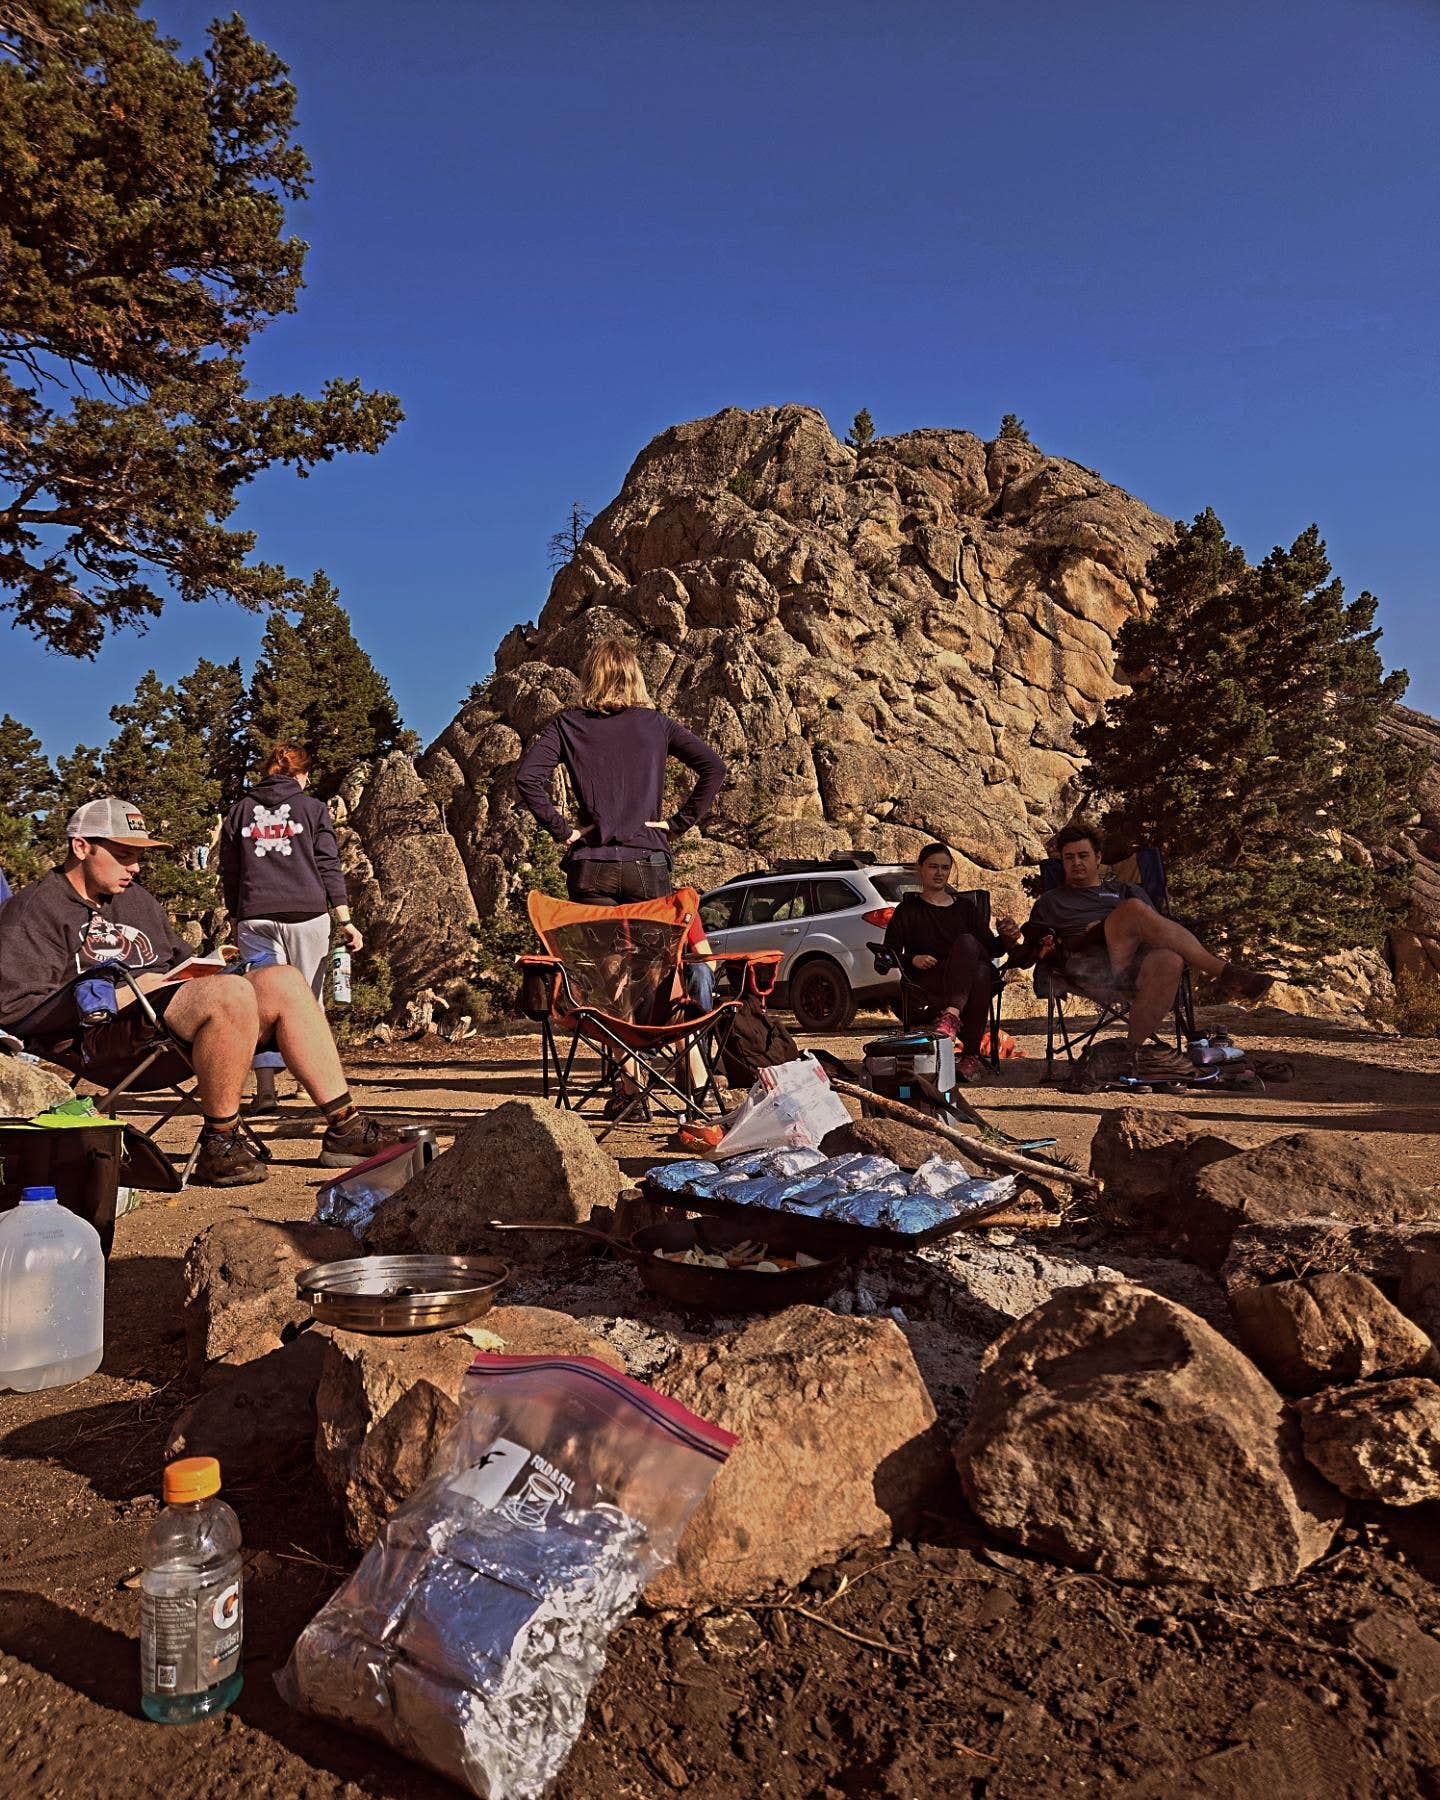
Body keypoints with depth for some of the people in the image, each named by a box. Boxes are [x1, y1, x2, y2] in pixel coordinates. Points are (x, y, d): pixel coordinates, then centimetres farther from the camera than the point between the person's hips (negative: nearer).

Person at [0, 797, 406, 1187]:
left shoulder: (137, 899, 30)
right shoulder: (33, 911, 4)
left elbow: (182, 960, 36)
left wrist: (208, 968, 10)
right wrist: (123, 994, -15)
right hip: (106, 1032, -8)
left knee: (281, 979, -13)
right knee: (232, 992, -33)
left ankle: (344, 1126, -15)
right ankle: (218, 1144, -24)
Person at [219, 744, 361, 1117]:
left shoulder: (240, 811, 15)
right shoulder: (313, 808, 7)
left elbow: (228, 873, 15)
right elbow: (329, 866, 1)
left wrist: (236, 919, 23)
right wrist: (345, 920, 0)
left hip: (254, 917, 2)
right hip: (306, 915, -2)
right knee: (308, 999, 4)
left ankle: (266, 1089, -9)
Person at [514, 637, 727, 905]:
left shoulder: (568, 725, 5)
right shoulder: (657, 724, 7)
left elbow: (526, 777, -8)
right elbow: (714, 768, 0)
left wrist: (561, 830, -2)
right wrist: (678, 825, 3)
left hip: (590, 868, 0)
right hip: (648, 865, 0)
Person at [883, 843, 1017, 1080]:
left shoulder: (965, 907, 25)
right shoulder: (907, 911, 18)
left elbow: (990, 949, 18)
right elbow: (889, 954, 10)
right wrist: (913, 960, -9)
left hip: (969, 979, 2)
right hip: (929, 980, -2)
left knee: (967, 942, -35)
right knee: (975, 964, -37)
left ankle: (951, 1014, -46)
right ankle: (971, 1055, -46)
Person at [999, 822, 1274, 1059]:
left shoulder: (1125, 890, 34)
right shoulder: (1050, 902, 32)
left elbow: (1155, 928, 16)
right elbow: (1024, 957, 23)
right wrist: (1012, 939, -2)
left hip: (1133, 961, 2)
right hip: (1085, 965, -2)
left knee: (1170, 961, -39)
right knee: (1134, 909, -31)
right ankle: (1225, 973, -34)